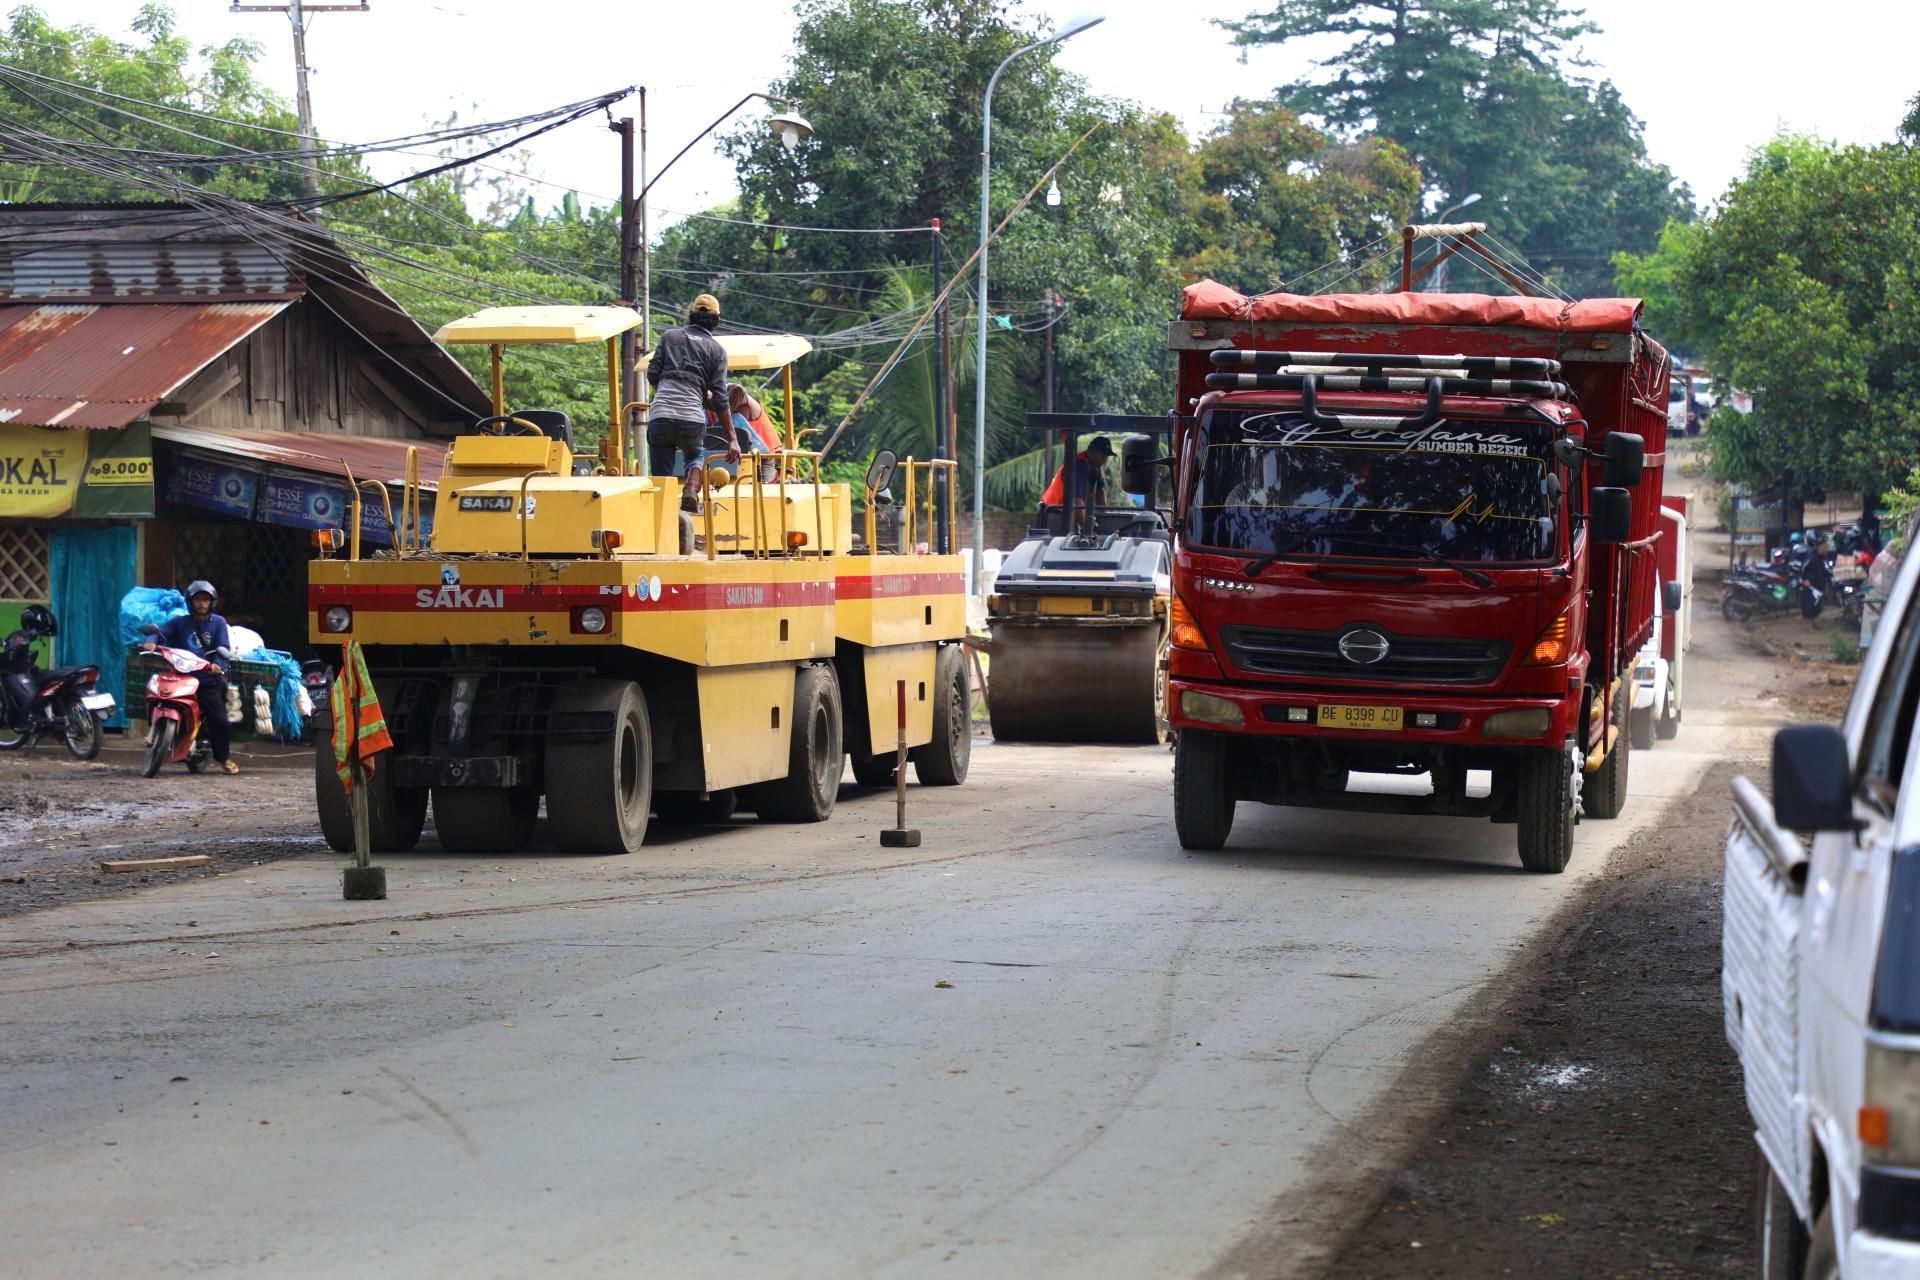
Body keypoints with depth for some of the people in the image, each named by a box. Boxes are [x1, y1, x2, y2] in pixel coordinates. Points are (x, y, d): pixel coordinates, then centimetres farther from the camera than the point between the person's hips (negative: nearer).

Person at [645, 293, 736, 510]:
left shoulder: (670, 336, 16)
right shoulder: (716, 349, 12)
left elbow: (652, 375, 12)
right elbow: (719, 397, 6)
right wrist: (732, 439, 9)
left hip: (660, 417, 0)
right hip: (692, 417, 0)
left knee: (662, 476, 10)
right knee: (696, 455, 29)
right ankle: (692, 491, 1)